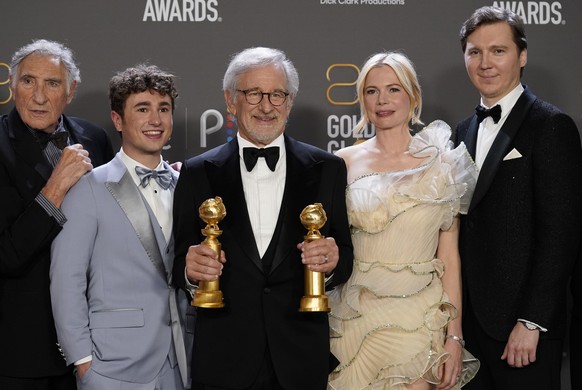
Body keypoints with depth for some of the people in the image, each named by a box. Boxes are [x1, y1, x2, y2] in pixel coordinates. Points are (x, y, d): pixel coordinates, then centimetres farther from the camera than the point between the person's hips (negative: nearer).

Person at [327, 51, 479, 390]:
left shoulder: (440, 164, 1)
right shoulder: (345, 162, 2)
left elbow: (449, 256, 0)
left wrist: (455, 336, -3)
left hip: (419, 319, -1)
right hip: (357, 317, 1)